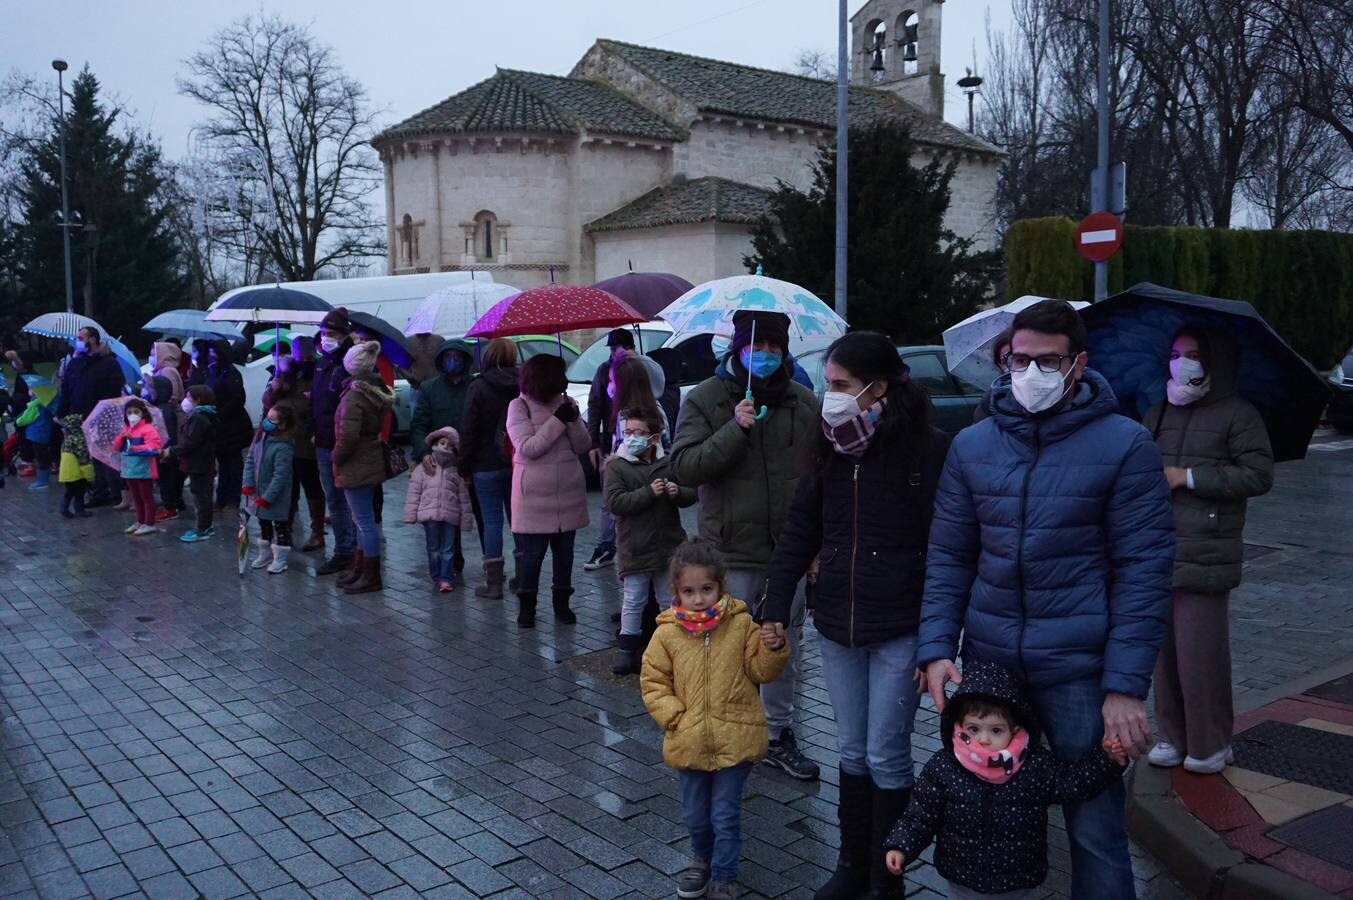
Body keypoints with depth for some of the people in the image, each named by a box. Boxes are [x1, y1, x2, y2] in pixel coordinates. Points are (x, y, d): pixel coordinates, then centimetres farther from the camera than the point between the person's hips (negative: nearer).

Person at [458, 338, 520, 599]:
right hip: (518, 464, 4)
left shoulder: (478, 387, -9)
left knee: (492, 522, 0)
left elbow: (468, 431, -10)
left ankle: (493, 582, 2)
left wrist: (464, 467, -3)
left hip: (487, 466, -4)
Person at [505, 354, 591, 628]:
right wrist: (558, 420, -19)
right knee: (532, 554, 2)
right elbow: (528, 448, -16)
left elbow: (583, 446, 1)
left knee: (564, 552, 11)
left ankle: (562, 603, 25)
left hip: (568, 492, 4)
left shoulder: (566, 403, 5)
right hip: (534, 495, -4)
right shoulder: (519, 407, -7)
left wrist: (574, 420, -16)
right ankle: (526, 605, 19)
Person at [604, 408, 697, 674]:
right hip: (635, 549, -3)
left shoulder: (669, 463, 4)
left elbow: (692, 494, 9)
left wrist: (678, 492, -14)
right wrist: (649, 493, -24)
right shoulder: (616, 466, -6)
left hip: (669, 546, 3)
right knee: (633, 602, 6)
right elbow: (614, 502, -18)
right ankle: (627, 647, 19)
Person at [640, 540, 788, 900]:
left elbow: (760, 671, -1)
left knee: (725, 816, 7)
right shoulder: (667, 633, -6)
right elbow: (652, 682, 0)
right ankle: (702, 859, 47)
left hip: (734, 740, -2)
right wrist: (674, 717, -10)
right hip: (689, 743, 2)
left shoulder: (741, 625, -7)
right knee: (695, 815, 20)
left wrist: (773, 649, -20)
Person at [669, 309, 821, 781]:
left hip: (791, 548, 4)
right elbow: (683, 467, -13)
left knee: (785, 648, 14)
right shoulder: (705, 399, -4)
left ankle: (779, 735, 30)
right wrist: (735, 429, -23)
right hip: (732, 551, -3)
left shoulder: (804, 401, 6)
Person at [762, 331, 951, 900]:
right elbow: (800, 529, 8)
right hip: (836, 624, 5)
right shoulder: (832, 446, 5)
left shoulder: (928, 449, -12)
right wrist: (776, 606, 4)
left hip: (899, 629, -5)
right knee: (852, 751, 16)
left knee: (886, 756, 4)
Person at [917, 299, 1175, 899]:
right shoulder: (971, 446, 5)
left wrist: (1126, 686, -12)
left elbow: (1144, 572, -7)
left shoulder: (1125, 445, -5)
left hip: (1080, 671, -3)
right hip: (985, 664, 4)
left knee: (1094, 828, 6)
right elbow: (948, 558, 7)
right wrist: (935, 649, -4)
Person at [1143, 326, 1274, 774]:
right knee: (1164, 649, 8)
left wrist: (1188, 478, -11)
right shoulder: (1156, 416, 18)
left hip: (1205, 556, -5)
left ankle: (1210, 744, 12)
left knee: (1200, 652, -4)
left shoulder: (1238, 415, 0)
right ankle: (1173, 736, 21)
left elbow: (1259, 475, -8)